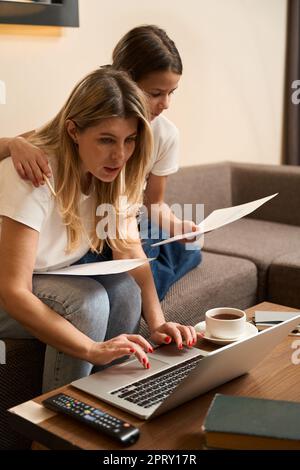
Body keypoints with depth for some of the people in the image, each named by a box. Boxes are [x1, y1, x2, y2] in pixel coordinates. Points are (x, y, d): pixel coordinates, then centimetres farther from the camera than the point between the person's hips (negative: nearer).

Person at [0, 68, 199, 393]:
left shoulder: (114, 172, -10)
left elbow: (131, 252, -11)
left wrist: (157, 323, -28)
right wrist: (93, 350, -41)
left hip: (54, 280, 6)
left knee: (124, 289, -20)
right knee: (87, 299, -30)